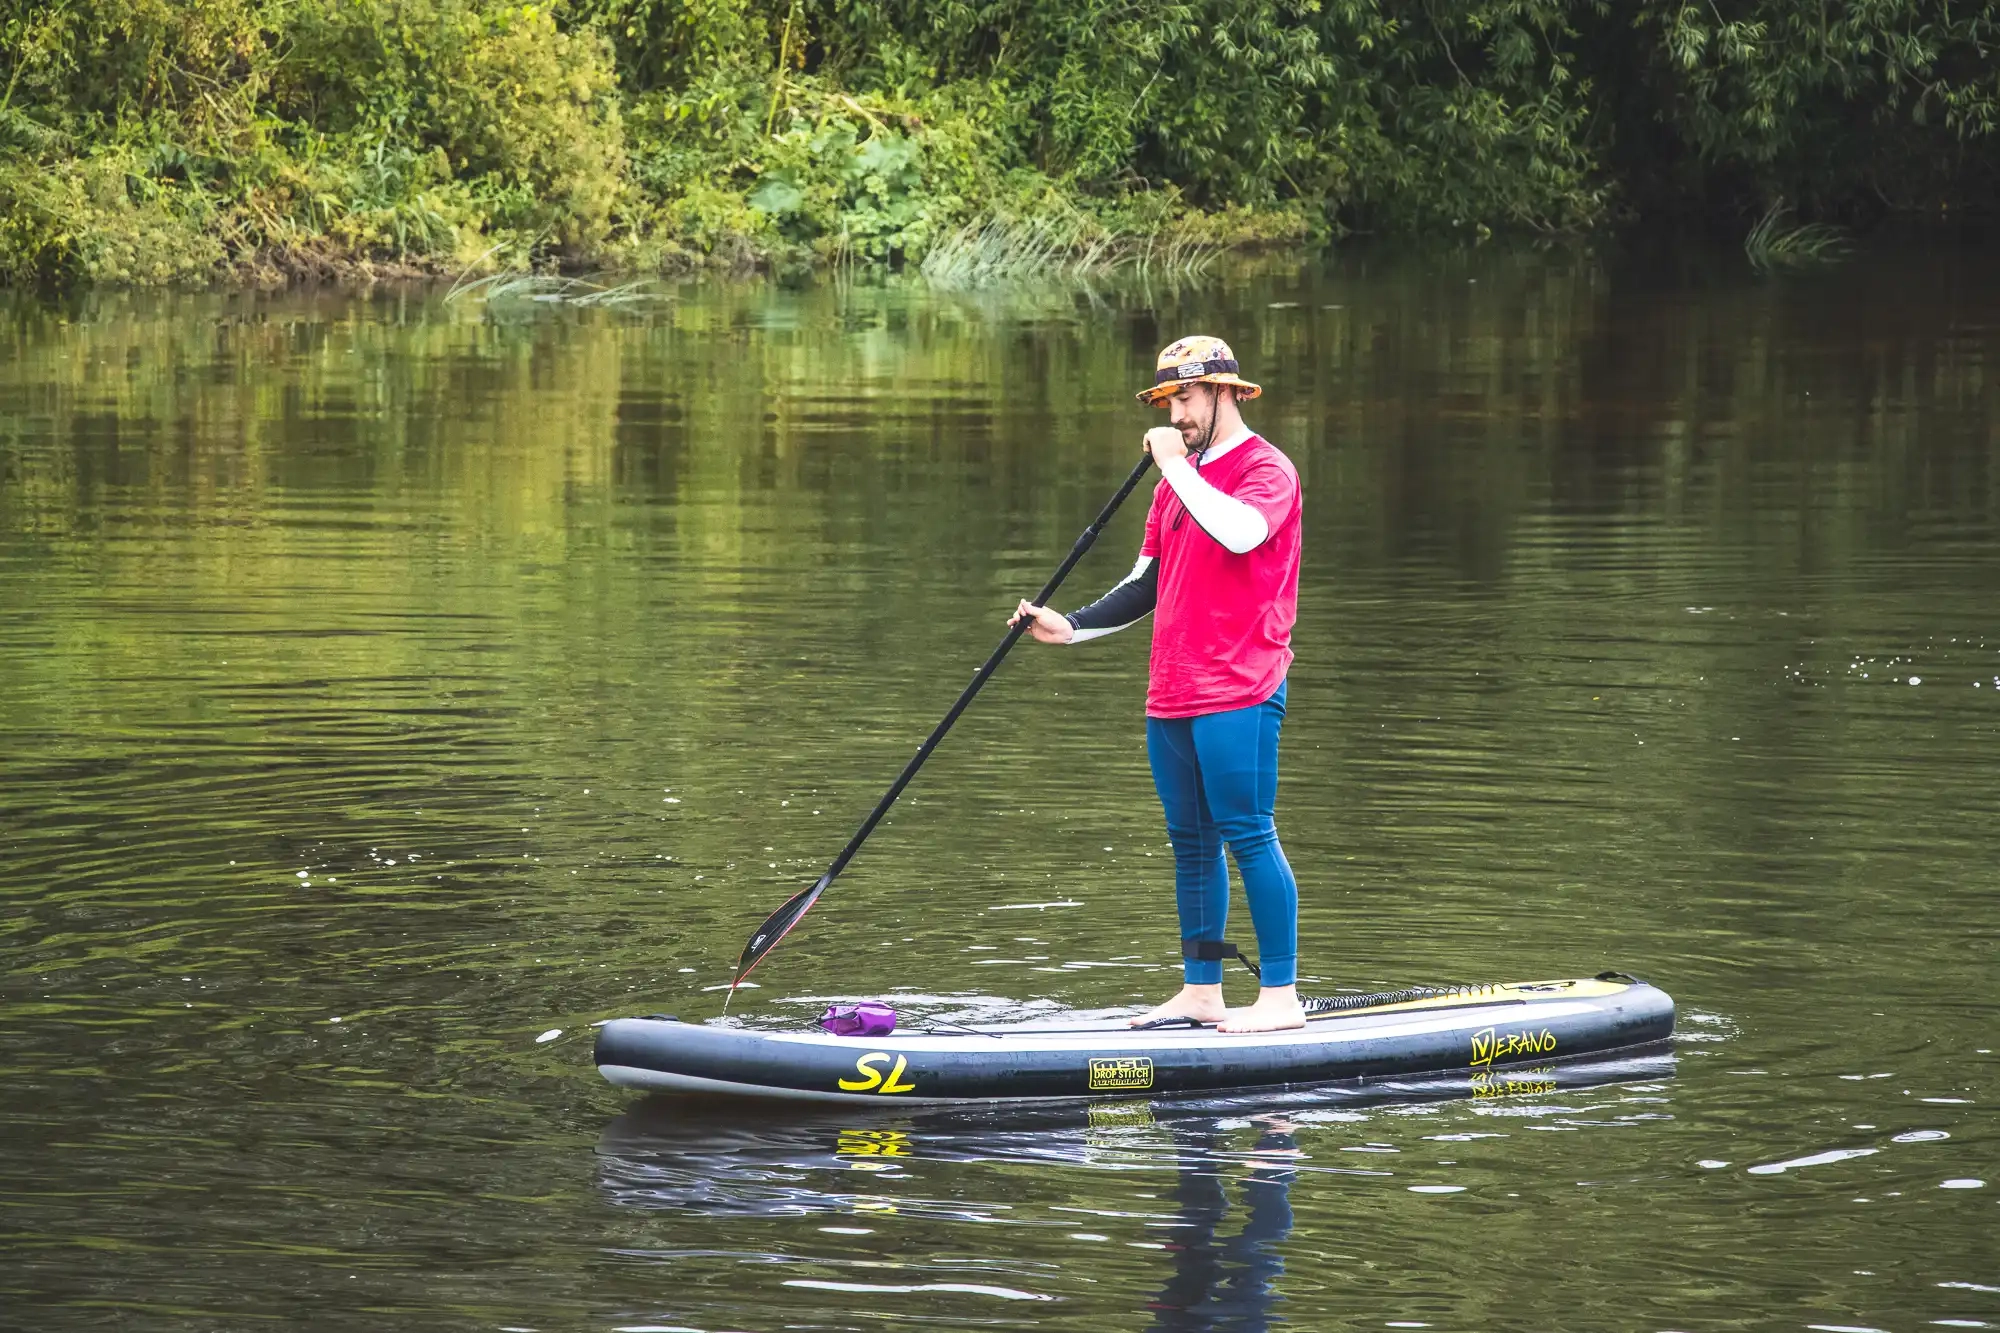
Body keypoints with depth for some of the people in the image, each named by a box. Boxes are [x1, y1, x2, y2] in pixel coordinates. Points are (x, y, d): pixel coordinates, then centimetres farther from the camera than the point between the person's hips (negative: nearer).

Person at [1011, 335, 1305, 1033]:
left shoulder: (1265, 468, -6)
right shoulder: (1176, 482, 20)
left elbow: (1240, 531, -28)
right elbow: (1148, 584, 23)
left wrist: (1178, 466, -17)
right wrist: (1071, 626, 11)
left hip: (1238, 692, -8)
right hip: (1171, 696, 8)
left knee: (1247, 835, -9)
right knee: (1191, 842, 10)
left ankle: (1281, 996, -7)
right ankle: (1201, 992, 15)